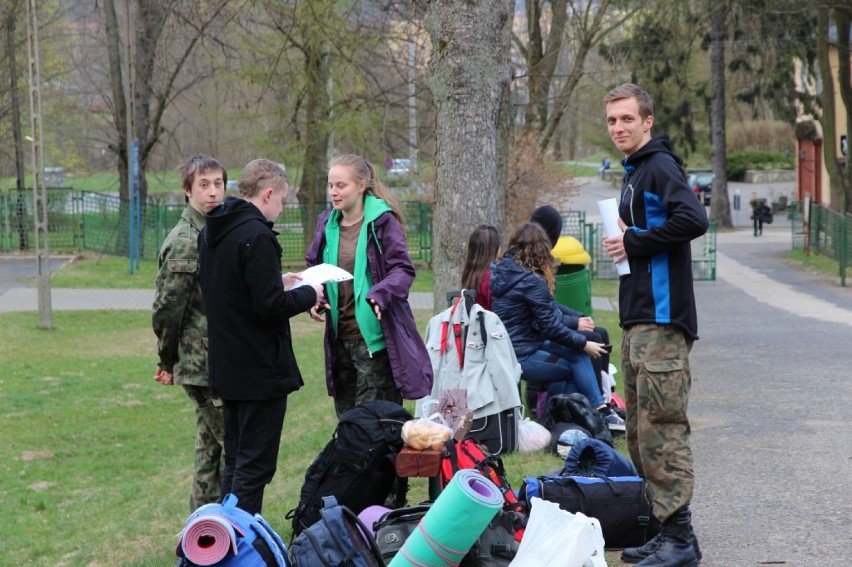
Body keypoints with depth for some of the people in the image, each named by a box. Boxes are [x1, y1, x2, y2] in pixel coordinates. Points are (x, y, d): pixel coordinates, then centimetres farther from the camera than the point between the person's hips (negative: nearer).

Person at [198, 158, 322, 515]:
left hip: (225, 366, 9)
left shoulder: (210, 232, 10)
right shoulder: (257, 236, -19)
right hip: (261, 370, -9)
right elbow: (269, 305, -23)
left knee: (235, 465, 17)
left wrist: (279, 283, 15)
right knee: (255, 466, -3)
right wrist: (307, 294, -6)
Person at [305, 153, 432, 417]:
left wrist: (380, 295, -29)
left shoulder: (382, 221, -8)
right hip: (339, 338, 6)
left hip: (375, 338, -6)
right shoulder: (327, 223, 9)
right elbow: (312, 267, 17)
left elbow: (403, 270, -11)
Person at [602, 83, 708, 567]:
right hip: (638, 321, 11)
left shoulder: (660, 165, -9)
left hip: (662, 320, -11)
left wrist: (635, 242, -16)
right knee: (642, 430, 12)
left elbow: (694, 219, -25)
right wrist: (623, 241, 10)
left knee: (662, 427, -11)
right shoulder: (635, 172, 20)